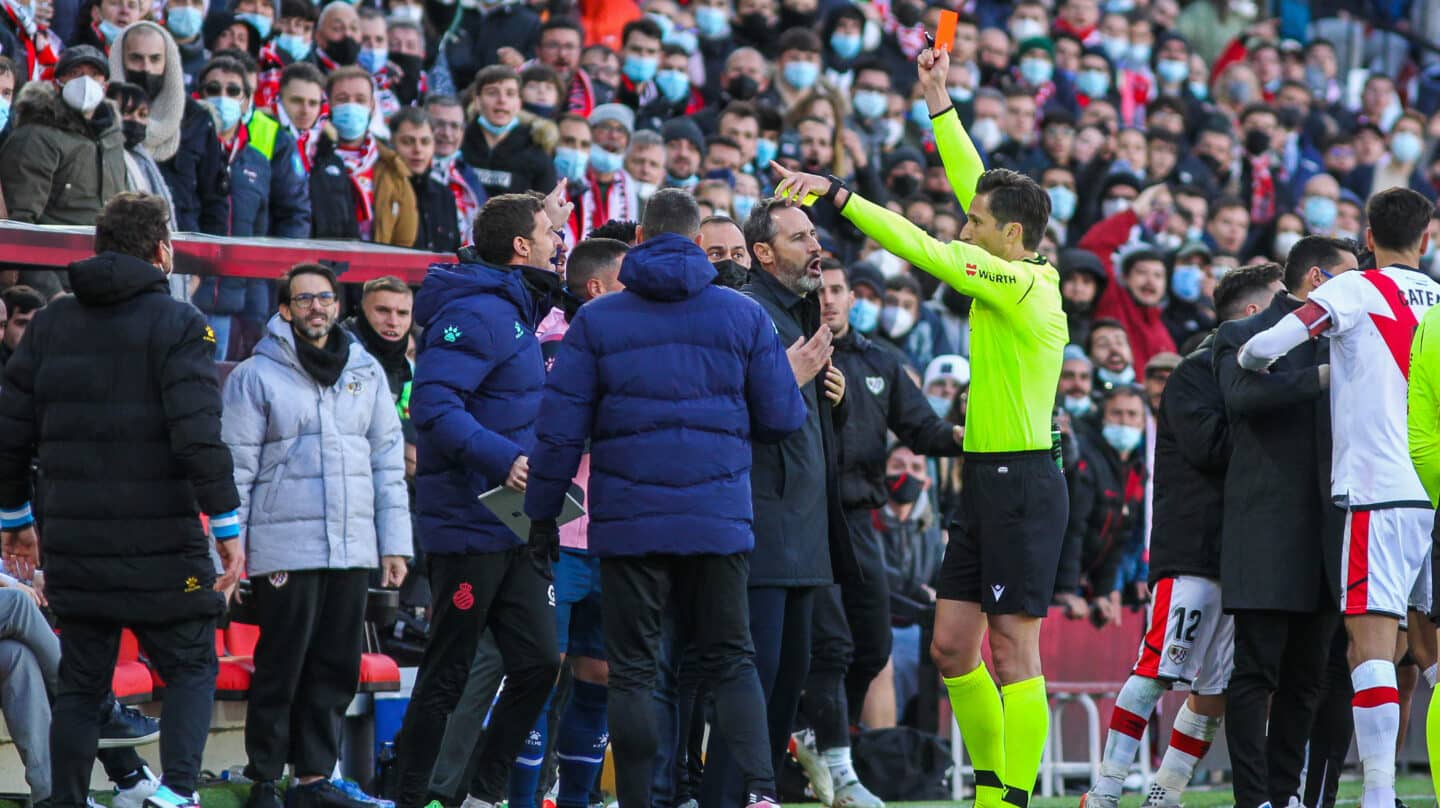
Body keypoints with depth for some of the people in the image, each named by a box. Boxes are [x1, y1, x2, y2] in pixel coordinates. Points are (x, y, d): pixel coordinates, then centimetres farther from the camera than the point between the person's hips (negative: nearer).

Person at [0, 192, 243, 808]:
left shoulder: (51, 324, 9)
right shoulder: (177, 324, -6)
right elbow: (199, 434, -15)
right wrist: (228, 527, -10)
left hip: (73, 545, 4)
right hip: (160, 545, -4)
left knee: (81, 684, 12)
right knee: (191, 668, 6)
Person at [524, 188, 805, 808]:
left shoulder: (595, 321, 2)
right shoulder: (743, 315, 4)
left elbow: (560, 428, 0)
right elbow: (782, 418, 4)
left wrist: (542, 516, 7)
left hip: (628, 524, -1)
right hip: (719, 522, 1)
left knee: (632, 672, 5)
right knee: (732, 662, 8)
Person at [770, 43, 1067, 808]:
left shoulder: (1022, 283, -13)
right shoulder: (1021, 276, 11)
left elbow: (923, 249, -15)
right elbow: (976, 187, 21)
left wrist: (836, 194, -11)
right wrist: (940, 104, 24)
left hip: (1022, 486, -9)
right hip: (987, 484, 9)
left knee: (1013, 651, -8)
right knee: (951, 645, 9)